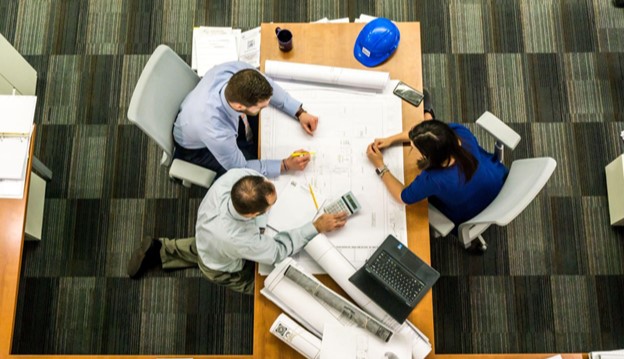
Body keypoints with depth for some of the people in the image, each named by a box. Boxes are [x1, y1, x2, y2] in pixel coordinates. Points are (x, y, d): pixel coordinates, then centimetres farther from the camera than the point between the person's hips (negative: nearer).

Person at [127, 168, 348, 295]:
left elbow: (255, 169, -13)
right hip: (224, 269, -5)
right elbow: (278, 251, -31)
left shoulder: (236, 175, -41)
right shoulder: (238, 240, -51)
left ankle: (160, 250, 36)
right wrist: (317, 227, -30)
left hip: (206, 236, 6)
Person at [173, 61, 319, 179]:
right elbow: (240, 168, -26)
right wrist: (286, 165, -26)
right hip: (198, 147, -5)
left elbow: (268, 87, -11)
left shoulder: (236, 69, -34)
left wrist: (300, 112, -16)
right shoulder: (216, 133, -47)